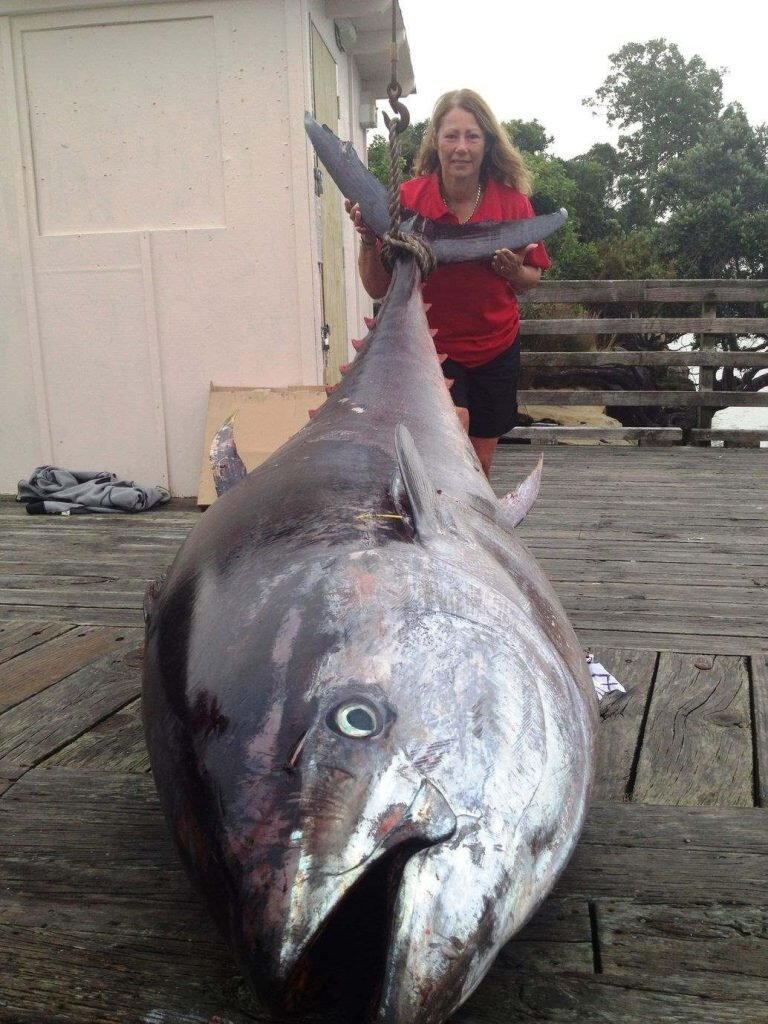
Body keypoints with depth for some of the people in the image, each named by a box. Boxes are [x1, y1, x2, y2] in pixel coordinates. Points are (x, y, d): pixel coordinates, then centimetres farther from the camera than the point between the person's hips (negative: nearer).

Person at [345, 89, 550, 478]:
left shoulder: (512, 200, -7)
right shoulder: (407, 200, -13)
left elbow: (531, 279, 5)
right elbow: (377, 288, -10)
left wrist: (513, 272, -17)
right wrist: (368, 239, -27)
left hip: (495, 348, 3)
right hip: (431, 347, -2)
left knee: (480, 462, 13)